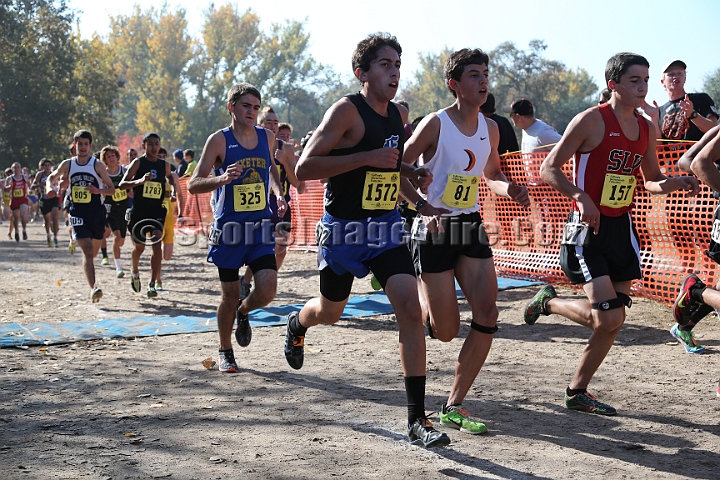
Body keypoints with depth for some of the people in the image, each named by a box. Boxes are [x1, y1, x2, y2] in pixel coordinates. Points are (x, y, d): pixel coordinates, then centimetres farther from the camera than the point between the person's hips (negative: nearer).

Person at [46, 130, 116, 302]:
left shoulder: (98, 165, -3)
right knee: (87, 251, -15)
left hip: (96, 212, 1)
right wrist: (49, 187, -3)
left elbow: (112, 189, -1)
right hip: (77, 212, -1)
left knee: (93, 251, 15)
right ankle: (93, 288, -21)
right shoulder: (67, 165, 3)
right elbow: (52, 178, 19)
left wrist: (99, 190, -21)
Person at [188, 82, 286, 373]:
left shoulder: (267, 138, 5)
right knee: (229, 296, 5)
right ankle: (225, 351, 28)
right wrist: (222, 179, -31)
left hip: (261, 226, 3)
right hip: (229, 228, -3)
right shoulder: (219, 140, -8)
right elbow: (193, 185, -12)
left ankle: (244, 312, 25)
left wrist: (278, 194, 9)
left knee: (267, 291, -11)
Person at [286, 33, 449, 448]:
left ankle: (417, 419, -8)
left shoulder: (401, 116, 6)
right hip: (344, 230, -4)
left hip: (387, 228, 4)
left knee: (411, 310, -13)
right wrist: (368, 157, -28)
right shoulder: (347, 110, -16)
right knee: (329, 313, 17)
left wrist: (412, 174, 5)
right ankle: (297, 324, 57)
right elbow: (304, 168, -23)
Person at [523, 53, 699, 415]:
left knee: (613, 322, 6)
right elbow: (549, 169, -11)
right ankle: (548, 301, 14)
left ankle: (577, 392, 21)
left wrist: (677, 183, 0)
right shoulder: (592, 120, -11)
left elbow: (652, 181, 22)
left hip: (623, 229, 7)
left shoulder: (646, 128, 10)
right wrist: (580, 196, -27)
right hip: (588, 227, -7)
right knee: (609, 317, -14)